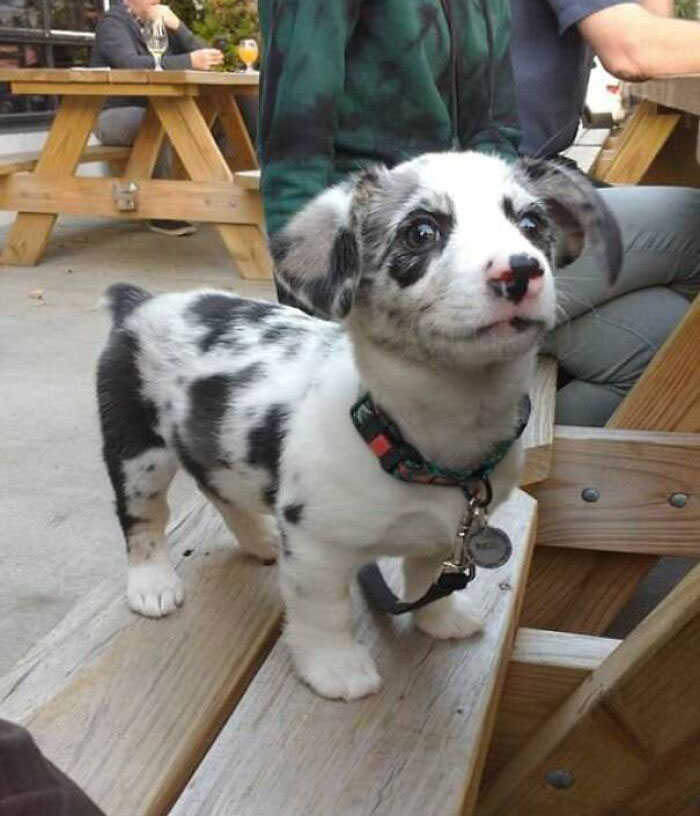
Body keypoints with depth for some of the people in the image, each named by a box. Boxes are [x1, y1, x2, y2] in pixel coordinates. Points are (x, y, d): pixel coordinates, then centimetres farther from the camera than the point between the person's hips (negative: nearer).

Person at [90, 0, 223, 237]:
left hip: (154, 112, 7)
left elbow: (198, 54, 5)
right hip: (112, 115, -7)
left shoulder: (161, 22, 11)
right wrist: (189, 61, -37)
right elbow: (132, 64, -29)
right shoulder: (112, 22, -9)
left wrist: (176, 26, -11)